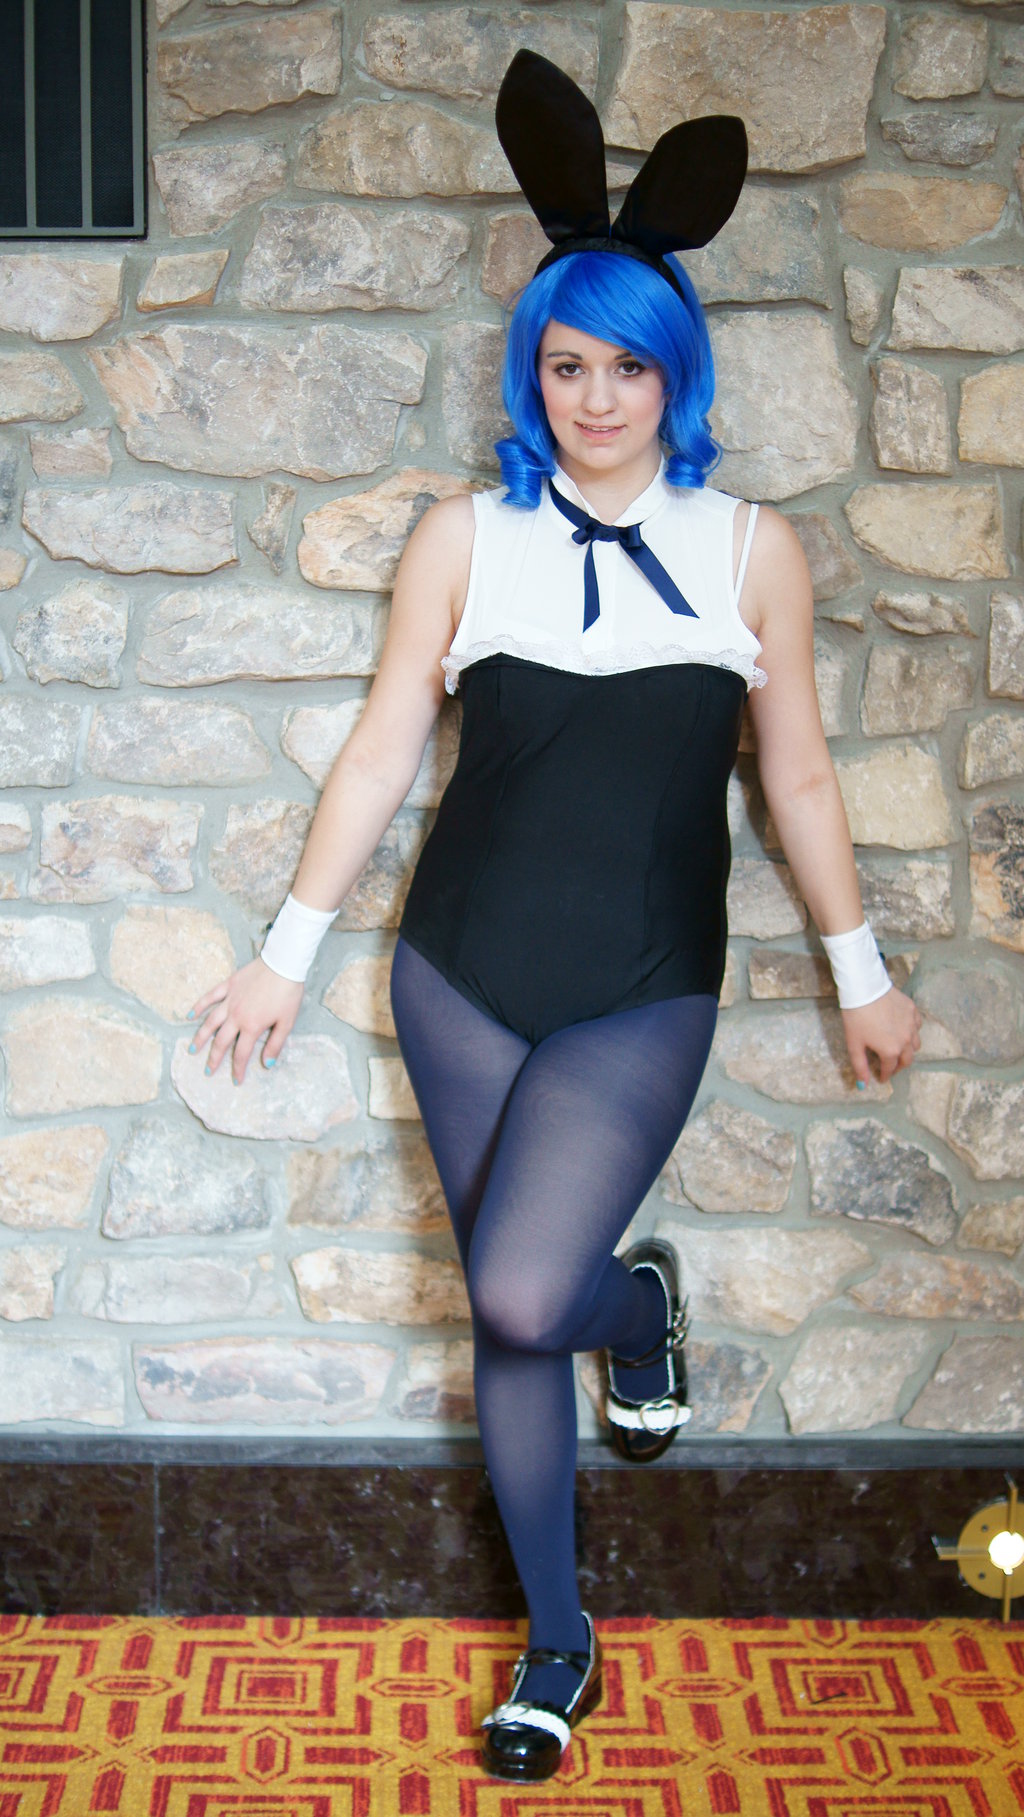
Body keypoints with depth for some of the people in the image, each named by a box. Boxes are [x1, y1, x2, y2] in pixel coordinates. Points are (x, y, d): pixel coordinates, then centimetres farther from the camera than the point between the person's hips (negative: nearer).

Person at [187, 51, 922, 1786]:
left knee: (520, 1296, -18)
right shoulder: (465, 536, 2)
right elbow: (383, 747, 4)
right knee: (504, 1319, 9)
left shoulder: (750, 548, 2)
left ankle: (638, 1303, 21)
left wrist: (861, 974, 11)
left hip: (643, 997, -1)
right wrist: (289, 952, 4)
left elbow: (796, 776, 8)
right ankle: (557, 1647, 28)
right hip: (462, 973, 2)